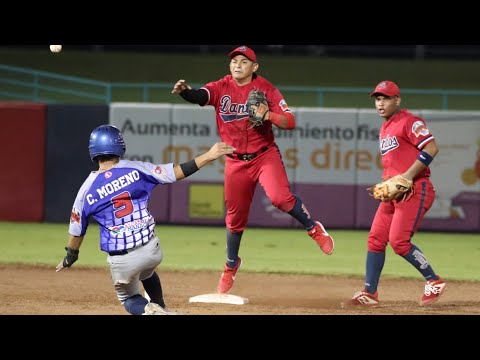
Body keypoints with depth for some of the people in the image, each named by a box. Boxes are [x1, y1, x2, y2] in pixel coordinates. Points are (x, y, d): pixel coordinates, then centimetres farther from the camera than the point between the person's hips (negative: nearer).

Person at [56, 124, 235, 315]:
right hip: (151, 250, 2)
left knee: (129, 297, 24)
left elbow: (76, 230, 6)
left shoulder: (87, 189, -4)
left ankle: (148, 310, -6)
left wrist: (70, 257, 23)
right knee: (146, 273, 38)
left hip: (121, 262, -2)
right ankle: (161, 309, 39)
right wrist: (208, 156, 3)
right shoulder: (134, 170, -3)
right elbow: (176, 172, -3)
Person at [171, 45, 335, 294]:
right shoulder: (221, 88, -4)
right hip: (236, 161, 2)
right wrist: (185, 91, -48)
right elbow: (200, 96, -25)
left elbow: (290, 122, -8)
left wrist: (269, 116, -27)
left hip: (265, 155, -2)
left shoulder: (266, 90, -5)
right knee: (235, 217, 11)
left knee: (280, 197, -28)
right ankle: (231, 266, 33)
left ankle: (314, 228, -3)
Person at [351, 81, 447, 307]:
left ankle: (434, 281, -4)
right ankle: (370, 293, 8)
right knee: (375, 239, 4)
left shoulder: (409, 122, -8)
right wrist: (385, 184, 11)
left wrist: (408, 176, -22)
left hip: (415, 191, -9)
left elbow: (431, 148, -19)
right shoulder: (384, 129, 20)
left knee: (399, 241, -17)